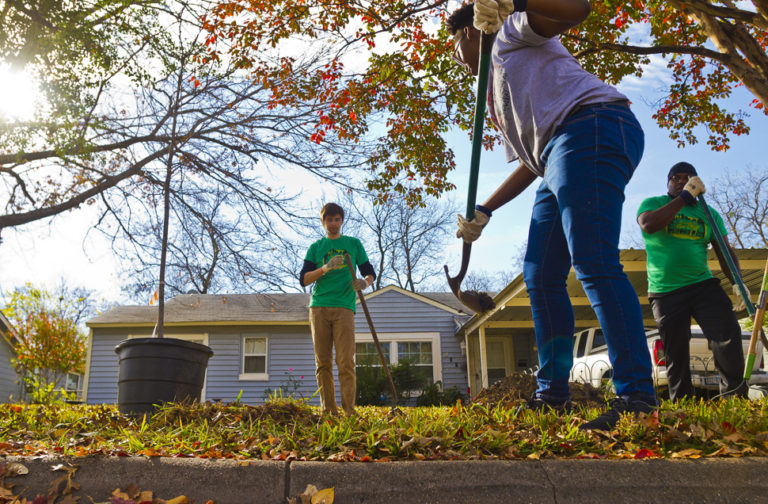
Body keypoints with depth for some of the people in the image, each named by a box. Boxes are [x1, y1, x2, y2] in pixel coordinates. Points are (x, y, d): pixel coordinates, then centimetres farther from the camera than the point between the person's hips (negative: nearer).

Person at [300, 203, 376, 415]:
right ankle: (328, 409, 6)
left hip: (344, 307, -1)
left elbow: (370, 273, 17)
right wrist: (325, 268, -11)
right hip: (319, 307, 2)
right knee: (323, 361, 1)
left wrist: (364, 282, -8)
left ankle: (349, 410, -8)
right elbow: (303, 279, 6)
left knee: (346, 361, -10)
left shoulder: (353, 244, 16)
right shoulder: (315, 247, 16)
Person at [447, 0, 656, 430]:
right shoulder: (496, 97, 34)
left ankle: (637, 397, -18)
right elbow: (528, 165, 30)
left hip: (592, 129, -10)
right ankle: (553, 394, 11)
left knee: (594, 263, -20)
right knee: (540, 276, 6)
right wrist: (484, 211, 24)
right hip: (558, 161, 10)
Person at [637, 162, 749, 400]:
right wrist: (684, 197, -15)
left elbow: (725, 251, 9)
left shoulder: (709, 214, 14)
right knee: (676, 354, 0)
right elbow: (649, 225, -17)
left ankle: (734, 394, -1)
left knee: (727, 333, -16)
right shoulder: (653, 203, 6)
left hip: (703, 285, 2)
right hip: (665, 292, -2)